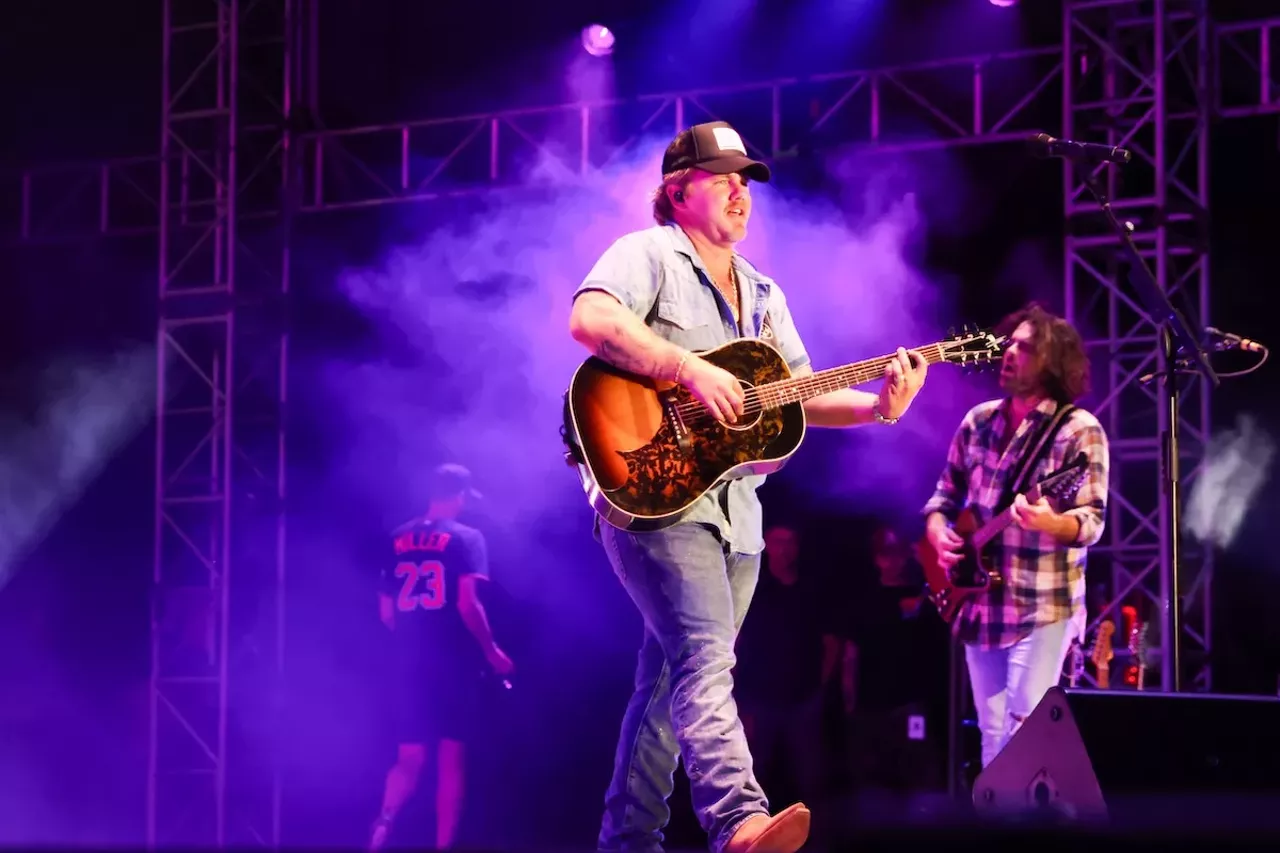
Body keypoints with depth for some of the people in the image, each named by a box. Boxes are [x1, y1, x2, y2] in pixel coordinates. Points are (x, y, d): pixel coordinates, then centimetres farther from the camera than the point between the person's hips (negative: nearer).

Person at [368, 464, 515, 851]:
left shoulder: (398, 540, 10)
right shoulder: (466, 539, -6)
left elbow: (386, 612, 11)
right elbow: (467, 605, -15)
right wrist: (492, 652, -4)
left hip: (411, 662, 4)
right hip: (454, 662, -4)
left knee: (409, 758, 5)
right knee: (451, 758, 3)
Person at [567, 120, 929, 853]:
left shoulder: (764, 294, 22)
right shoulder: (647, 256, -3)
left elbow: (801, 396, 17)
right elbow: (589, 320, -22)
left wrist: (877, 407, -1)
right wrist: (691, 369, -26)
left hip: (732, 508, 8)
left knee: (672, 678, 9)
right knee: (706, 659, -24)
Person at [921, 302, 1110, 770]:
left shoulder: (1079, 430, -8)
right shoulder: (979, 420, 10)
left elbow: (1092, 520, -14)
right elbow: (944, 495, 18)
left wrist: (1049, 523, -34)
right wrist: (939, 535, -2)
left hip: (1042, 606, -6)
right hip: (979, 601, 6)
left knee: (1024, 730, -12)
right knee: (992, 734, 8)